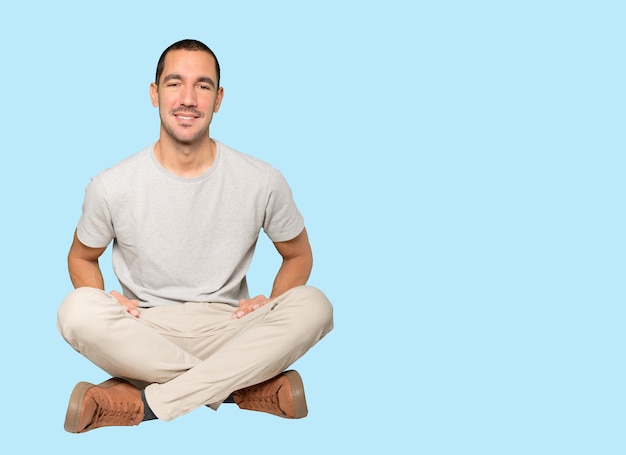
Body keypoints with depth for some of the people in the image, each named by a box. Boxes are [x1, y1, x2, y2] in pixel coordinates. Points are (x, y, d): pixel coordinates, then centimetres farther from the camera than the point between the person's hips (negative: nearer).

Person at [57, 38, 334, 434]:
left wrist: (272, 306, -10)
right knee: (77, 311, -31)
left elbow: (298, 256, 10)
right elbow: (82, 257, 11)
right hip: (144, 336, 0)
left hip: (228, 332, 1)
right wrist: (103, 306, -10)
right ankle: (251, 387, -23)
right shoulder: (112, 186, -4)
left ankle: (145, 403, -26)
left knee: (314, 305, -27)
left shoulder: (263, 182, -4)